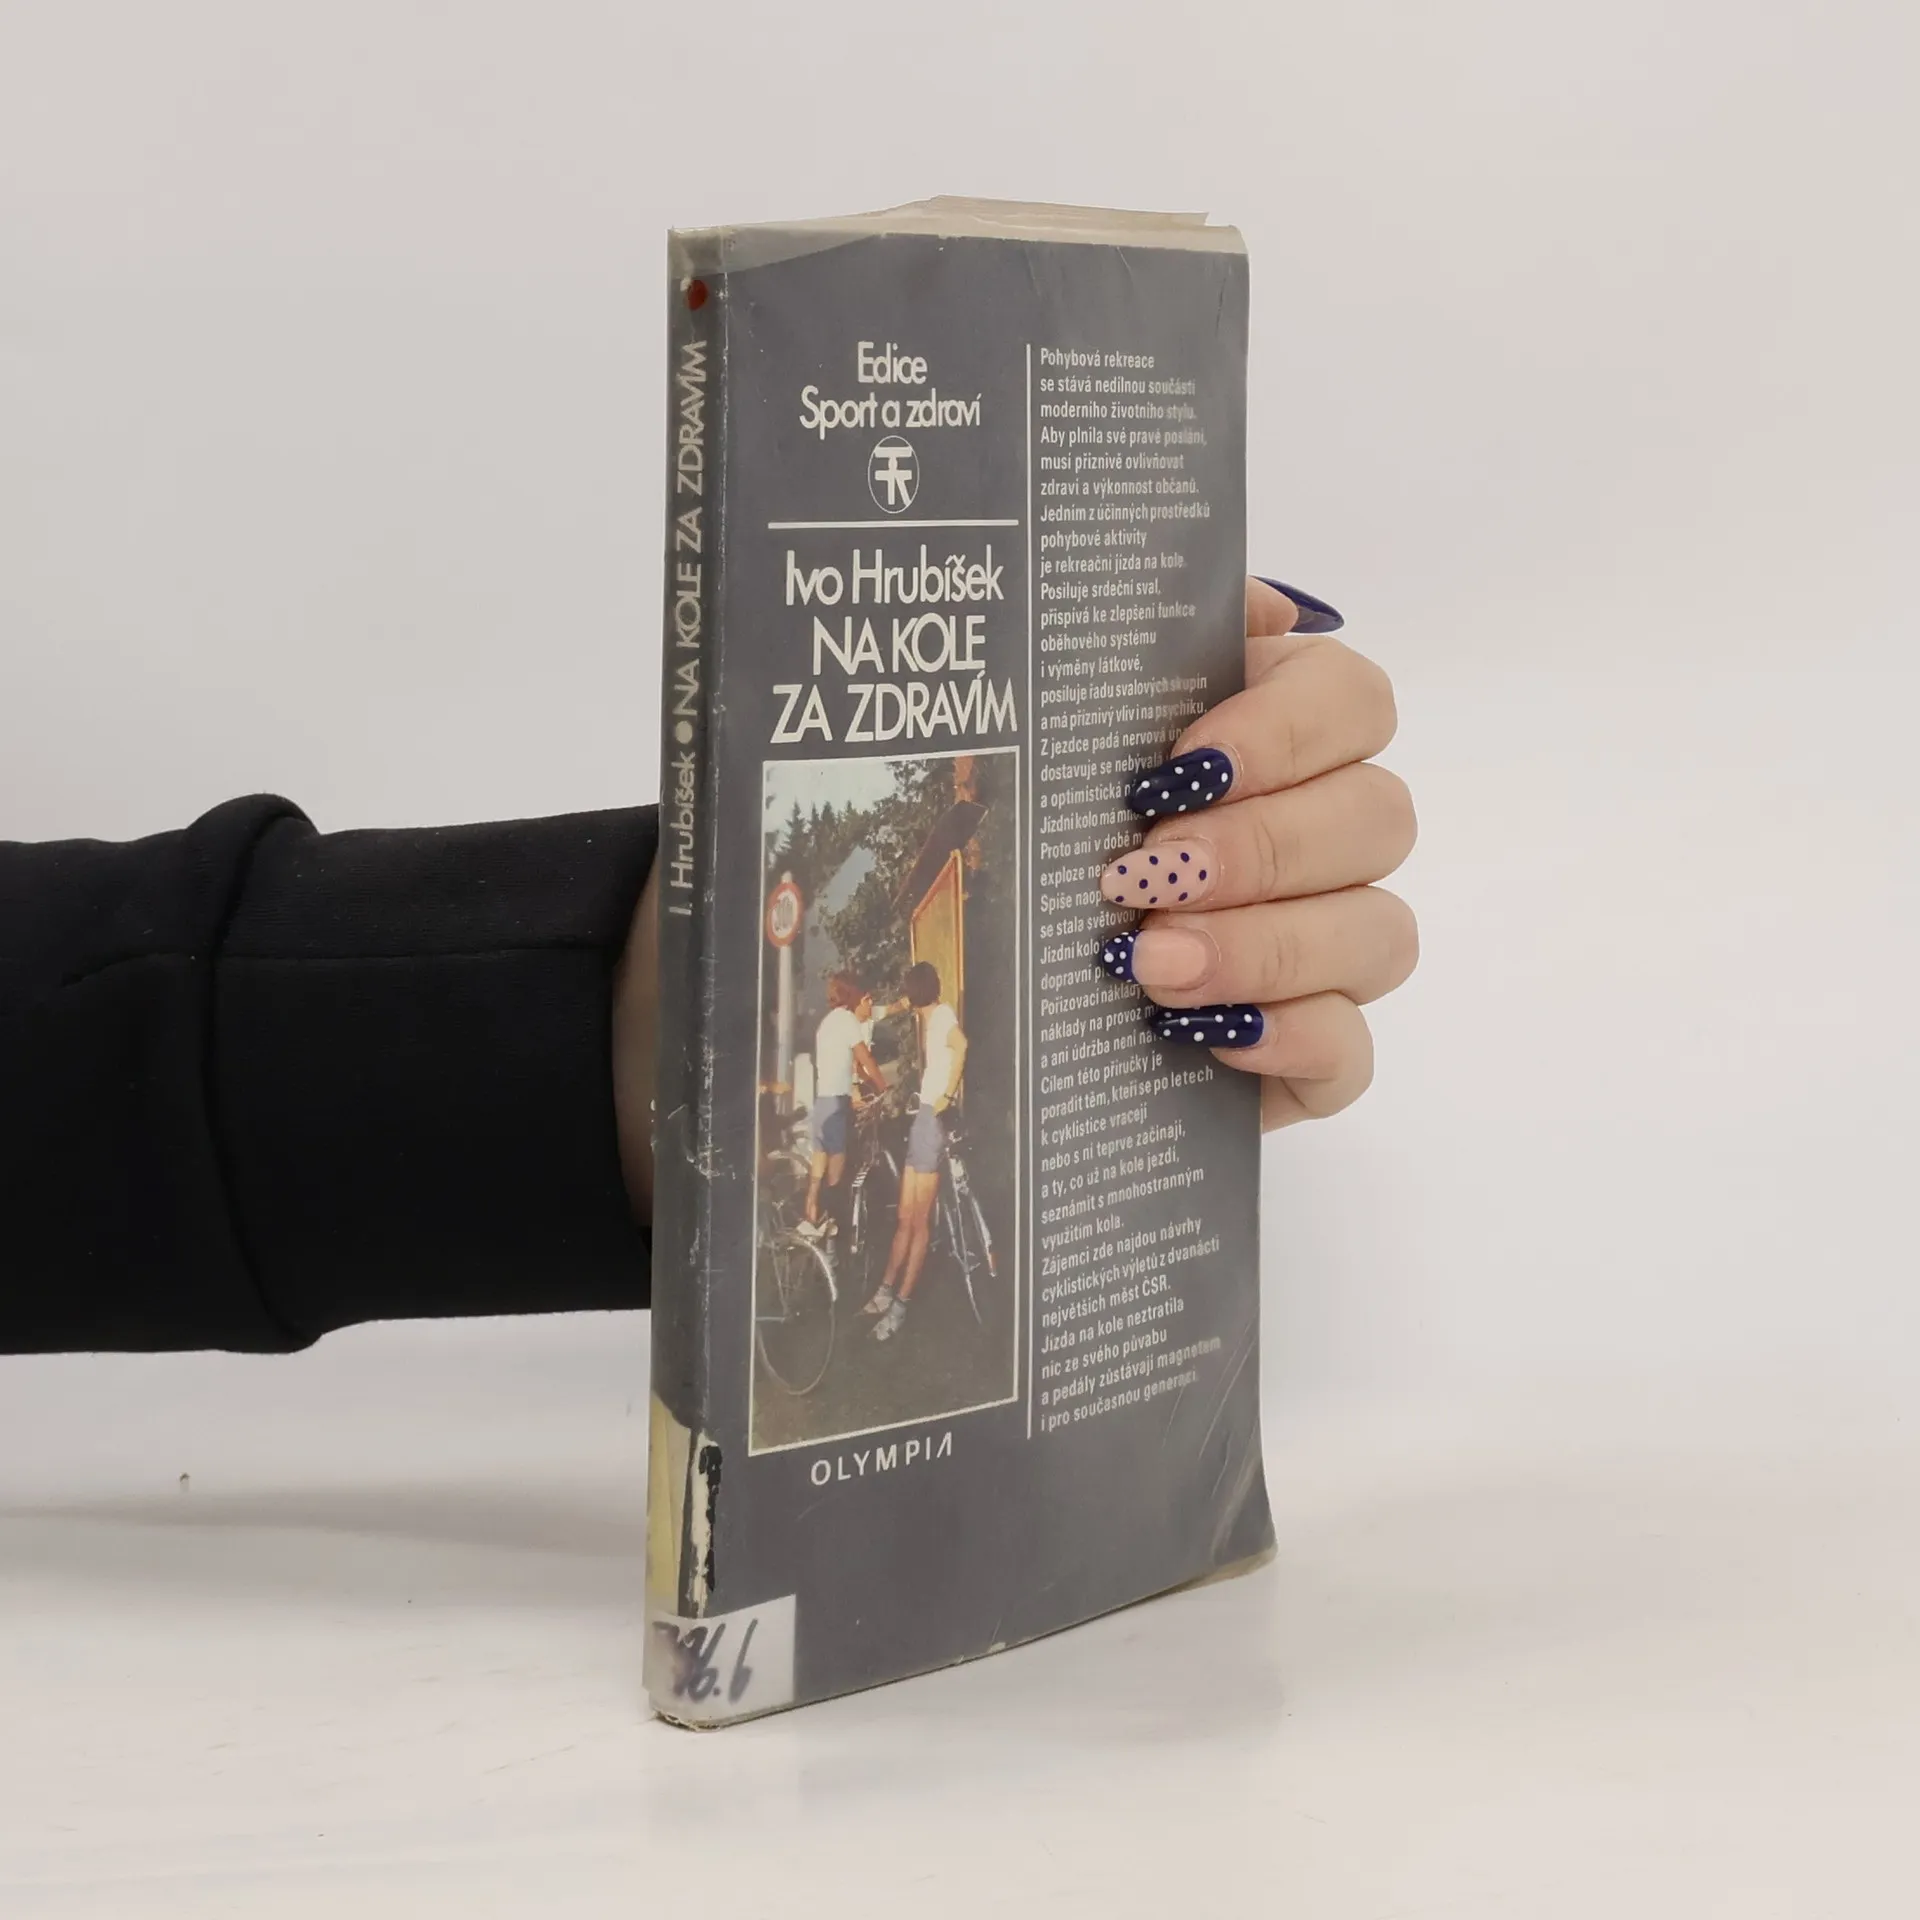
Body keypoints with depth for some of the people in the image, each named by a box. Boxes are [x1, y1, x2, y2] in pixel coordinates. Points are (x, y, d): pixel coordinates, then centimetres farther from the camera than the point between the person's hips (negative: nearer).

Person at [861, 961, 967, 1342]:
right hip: (918, 1114, 9)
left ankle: (900, 1305, -2)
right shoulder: (923, 1015, 13)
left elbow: (960, 1044, -33)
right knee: (905, 1218, 14)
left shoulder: (943, 1015, -15)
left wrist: (947, 1096, -27)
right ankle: (886, 1292, 21)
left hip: (932, 1117, -9)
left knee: (919, 1221, -4)